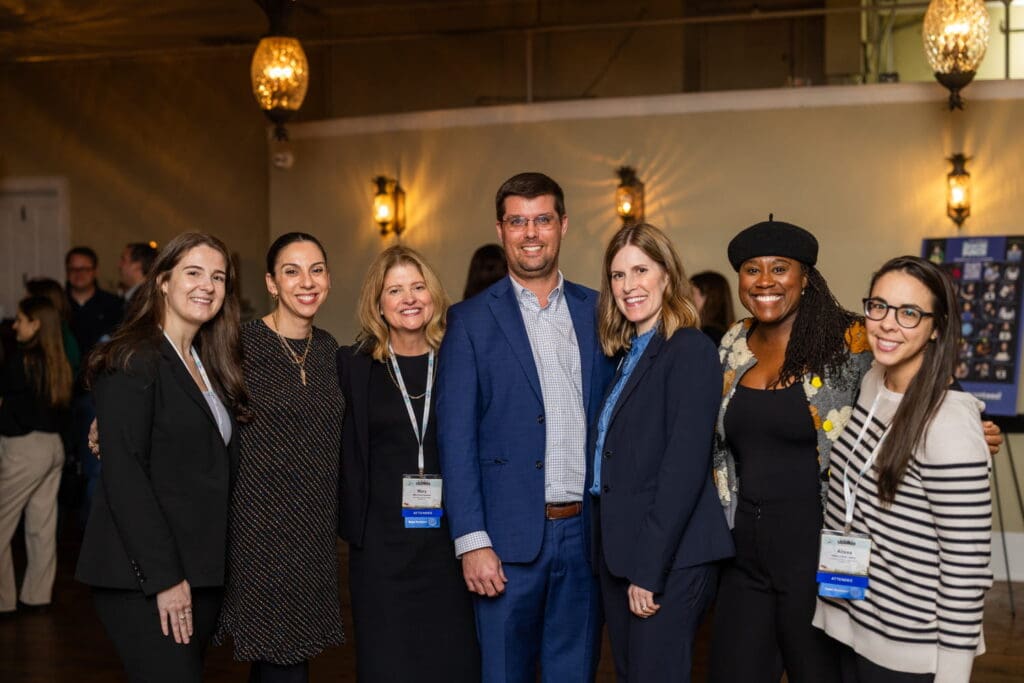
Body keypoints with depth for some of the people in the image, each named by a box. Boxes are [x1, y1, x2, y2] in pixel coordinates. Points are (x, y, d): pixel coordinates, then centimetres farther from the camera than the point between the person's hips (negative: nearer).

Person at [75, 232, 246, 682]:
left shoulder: (209, 365, 14)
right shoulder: (133, 361, -11)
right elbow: (122, 474, -17)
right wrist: (163, 577, -19)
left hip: (201, 571, 8)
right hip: (143, 577, -8)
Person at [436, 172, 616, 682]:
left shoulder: (596, 311, 8)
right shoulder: (472, 320, -1)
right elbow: (456, 439, -5)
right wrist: (471, 541, -12)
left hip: (585, 530, 3)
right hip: (510, 537, -3)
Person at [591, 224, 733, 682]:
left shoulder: (690, 351, -12)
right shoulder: (626, 355, 14)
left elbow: (685, 466, -18)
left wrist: (649, 568, -19)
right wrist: (627, 561, 7)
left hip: (670, 558, -8)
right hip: (620, 550, 8)